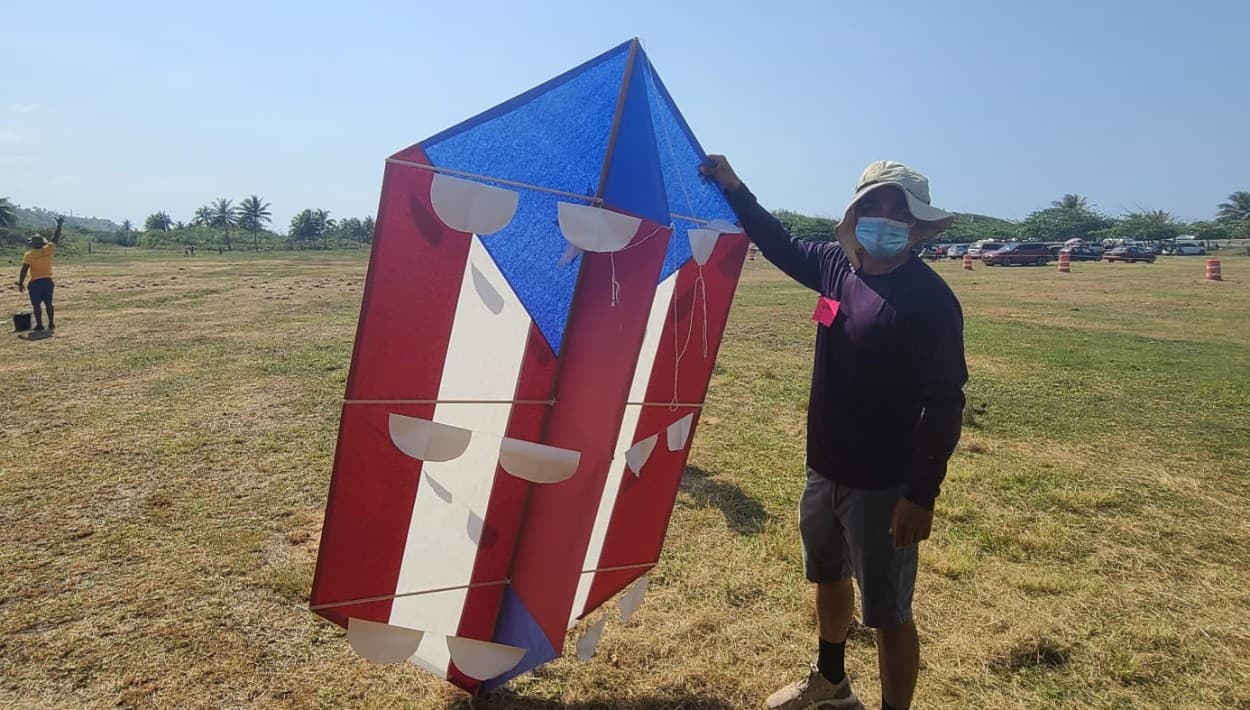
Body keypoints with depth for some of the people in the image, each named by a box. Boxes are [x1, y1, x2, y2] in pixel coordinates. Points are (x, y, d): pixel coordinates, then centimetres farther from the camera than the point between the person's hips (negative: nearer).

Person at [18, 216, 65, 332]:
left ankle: (39, 326, 1)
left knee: (36, 305, 2)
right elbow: (56, 238, 11)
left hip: (35, 282, -3)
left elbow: (24, 271, -9)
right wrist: (59, 225, 19)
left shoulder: (28, 255, -8)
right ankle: (51, 324, 13)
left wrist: (21, 283, -2)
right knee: (48, 304, 11)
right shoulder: (49, 250, -2)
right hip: (48, 281, 3)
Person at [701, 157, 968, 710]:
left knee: (888, 614, 4)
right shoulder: (838, 265, 0)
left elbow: (944, 404, -20)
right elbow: (782, 246, 19)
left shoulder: (929, 299, -19)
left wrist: (921, 492, -24)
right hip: (825, 470, 8)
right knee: (828, 577, 26)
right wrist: (734, 189, 13)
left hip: (884, 485, -8)